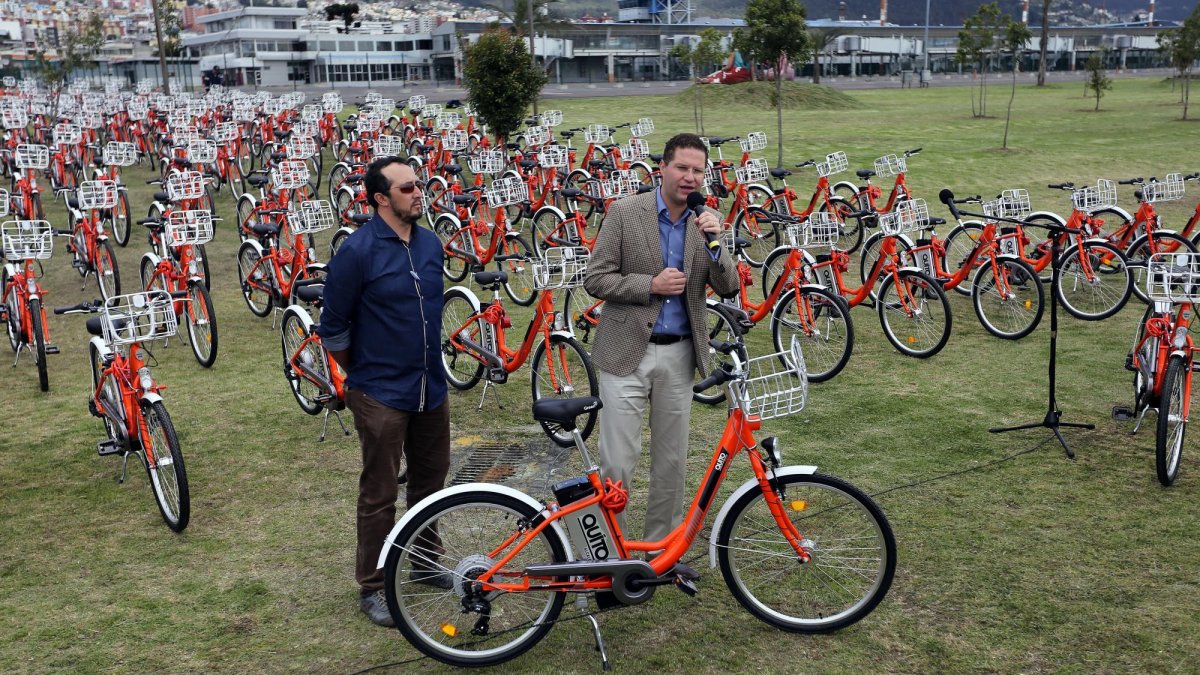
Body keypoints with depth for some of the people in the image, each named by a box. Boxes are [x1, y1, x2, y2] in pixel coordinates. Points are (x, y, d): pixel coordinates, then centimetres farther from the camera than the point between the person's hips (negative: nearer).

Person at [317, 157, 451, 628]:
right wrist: (361, 374, 3)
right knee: (380, 495, 3)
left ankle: (426, 564, 36)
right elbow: (333, 328, -8)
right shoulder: (357, 251, -15)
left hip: (431, 389, 6)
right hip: (382, 395, -6)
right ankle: (372, 588, 16)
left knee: (430, 481, 18)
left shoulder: (431, 244, 5)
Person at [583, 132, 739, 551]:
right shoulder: (624, 212, -6)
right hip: (627, 352, -4)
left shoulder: (708, 221, 5)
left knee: (671, 461, 13)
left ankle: (661, 544, 29)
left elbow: (728, 288, 0)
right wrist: (651, 285, -17)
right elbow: (596, 279, -6)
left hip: (679, 355, 4)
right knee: (617, 461, -3)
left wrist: (715, 242, -16)